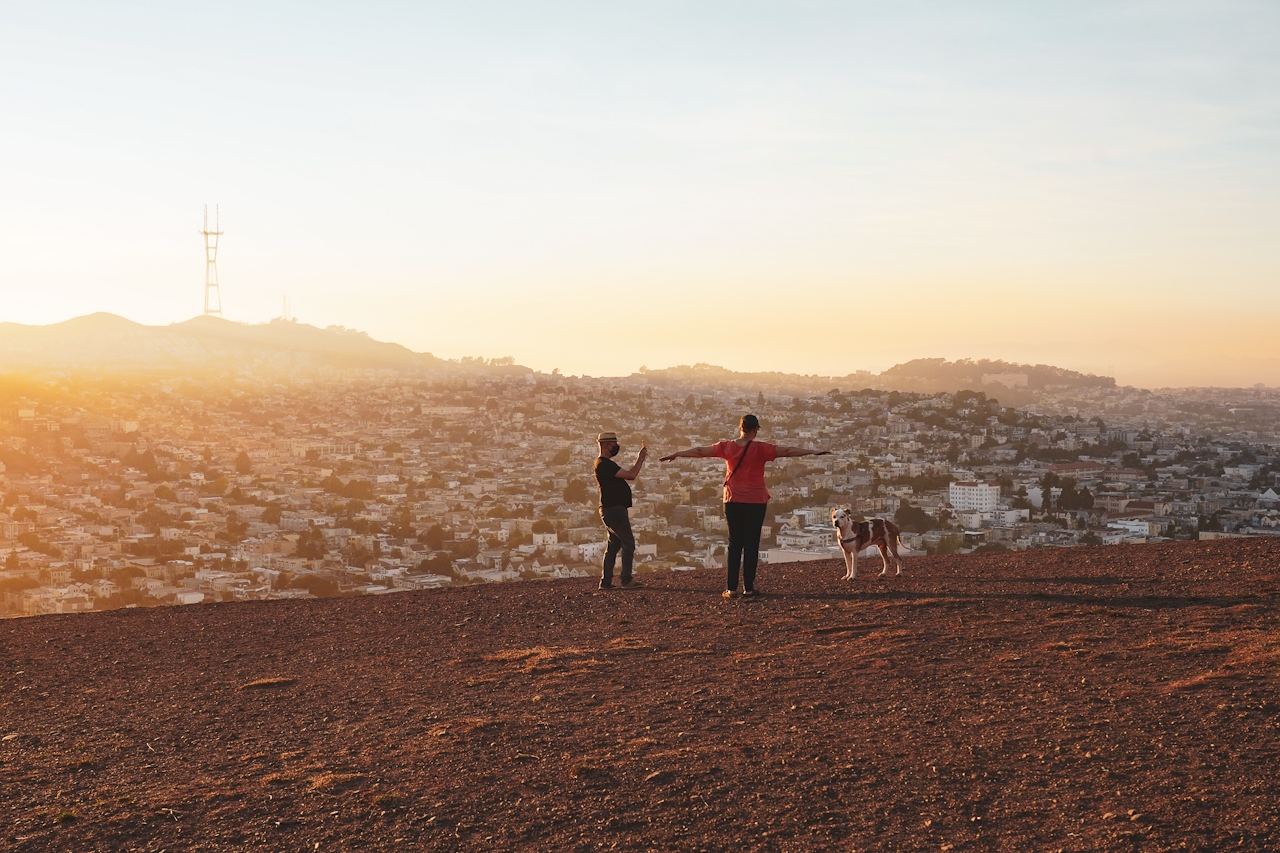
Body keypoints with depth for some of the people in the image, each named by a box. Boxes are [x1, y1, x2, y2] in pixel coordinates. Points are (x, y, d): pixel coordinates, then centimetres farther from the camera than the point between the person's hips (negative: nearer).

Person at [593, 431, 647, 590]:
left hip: (613, 509, 11)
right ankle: (627, 580, -10)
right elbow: (631, 475, -20)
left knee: (614, 545, 12)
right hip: (614, 509, -11)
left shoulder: (605, 463, 19)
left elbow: (627, 475, 22)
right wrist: (641, 458, -11)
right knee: (628, 543, -9)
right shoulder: (604, 464, -15)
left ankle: (605, 581, 13)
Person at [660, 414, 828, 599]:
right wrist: (814, 452, -9)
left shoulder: (726, 447, 1)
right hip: (755, 502, -3)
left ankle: (731, 588, 3)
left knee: (734, 544, 8)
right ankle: (748, 588, 1)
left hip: (733, 501, 3)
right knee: (751, 545, 2)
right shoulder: (760, 448, -8)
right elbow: (787, 451, -12)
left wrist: (676, 454, 21)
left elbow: (699, 451, 9)